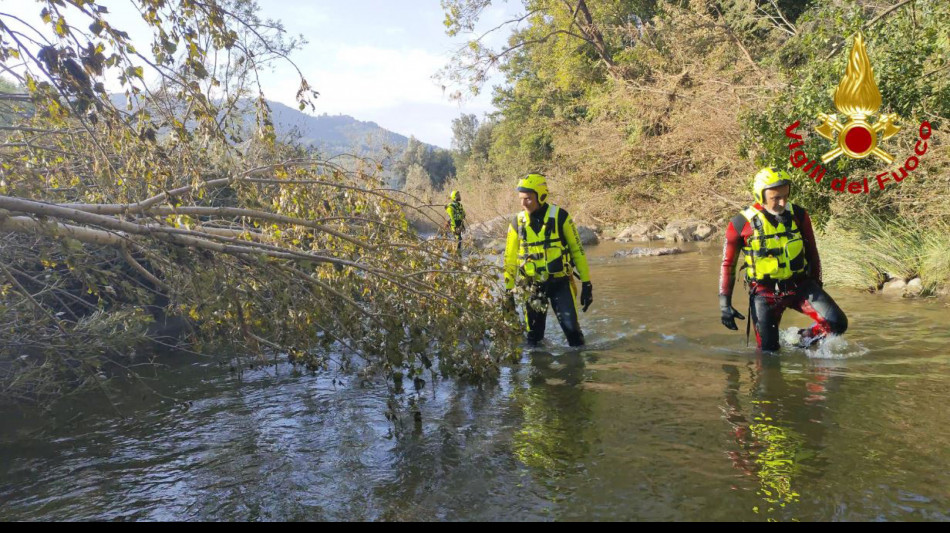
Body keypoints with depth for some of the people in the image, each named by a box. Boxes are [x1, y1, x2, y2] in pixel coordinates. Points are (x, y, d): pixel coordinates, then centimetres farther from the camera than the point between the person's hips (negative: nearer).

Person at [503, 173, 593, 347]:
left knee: (571, 327, -5)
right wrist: (508, 290, 5)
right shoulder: (517, 222, -2)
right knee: (533, 333, 10)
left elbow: (577, 249, -3)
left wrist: (586, 282, -3)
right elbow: (510, 258, 5)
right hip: (533, 285, 2)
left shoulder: (560, 216, -9)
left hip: (560, 282, -2)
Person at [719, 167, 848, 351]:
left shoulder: (798, 215, -3)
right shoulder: (741, 224, -10)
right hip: (764, 292, -2)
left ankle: (805, 339, 15)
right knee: (768, 352, -3)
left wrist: (816, 287, 15)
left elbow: (812, 252, 10)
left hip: (800, 285, 3)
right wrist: (724, 303, -6)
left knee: (837, 323, -14)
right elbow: (728, 264, -2)